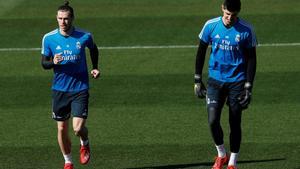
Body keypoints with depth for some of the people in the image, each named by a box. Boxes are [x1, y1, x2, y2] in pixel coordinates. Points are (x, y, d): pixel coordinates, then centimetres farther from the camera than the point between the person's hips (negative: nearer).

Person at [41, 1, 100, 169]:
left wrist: (95, 68, 8)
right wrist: (53, 62, -19)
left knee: (78, 128, -12)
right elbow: (44, 63, 2)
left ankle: (85, 144, 24)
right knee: (62, 129, 7)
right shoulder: (49, 38, -6)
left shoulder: (84, 36, -8)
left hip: (80, 88, -2)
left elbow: (93, 49, 16)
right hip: (59, 90, 2)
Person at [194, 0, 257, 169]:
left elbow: (251, 59, -2)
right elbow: (201, 52, 7)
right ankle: (221, 155, 17)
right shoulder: (211, 26, -4)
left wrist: (248, 87, -7)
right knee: (213, 120, -8)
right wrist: (198, 80, 5)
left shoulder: (246, 30, -9)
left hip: (237, 82, -1)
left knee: (235, 124, 4)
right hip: (215, 81, 1)